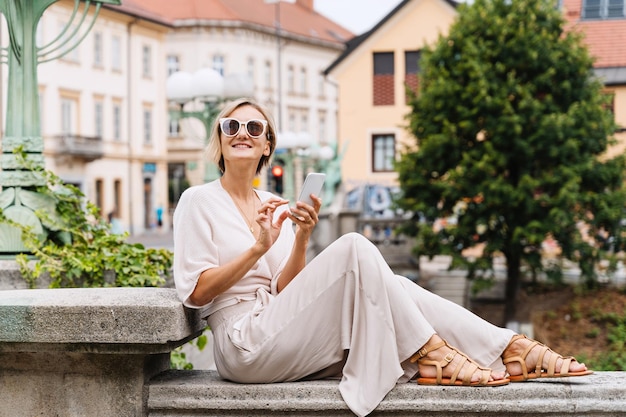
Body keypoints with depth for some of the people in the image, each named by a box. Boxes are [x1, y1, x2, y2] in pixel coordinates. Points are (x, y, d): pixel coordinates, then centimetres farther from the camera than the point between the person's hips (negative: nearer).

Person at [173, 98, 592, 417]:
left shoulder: (276, 207, 18)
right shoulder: (199, 201, 2)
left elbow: (285, 292, 9)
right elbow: (196, 292, -6)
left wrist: (301, 239, -7)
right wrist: (259, 248, -15)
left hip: (283, 331, 6)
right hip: (246, 345, -6)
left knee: (390, 285, -15)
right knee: (353, 248, -22)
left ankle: (511, 349, -17)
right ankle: (427, 355, -20)